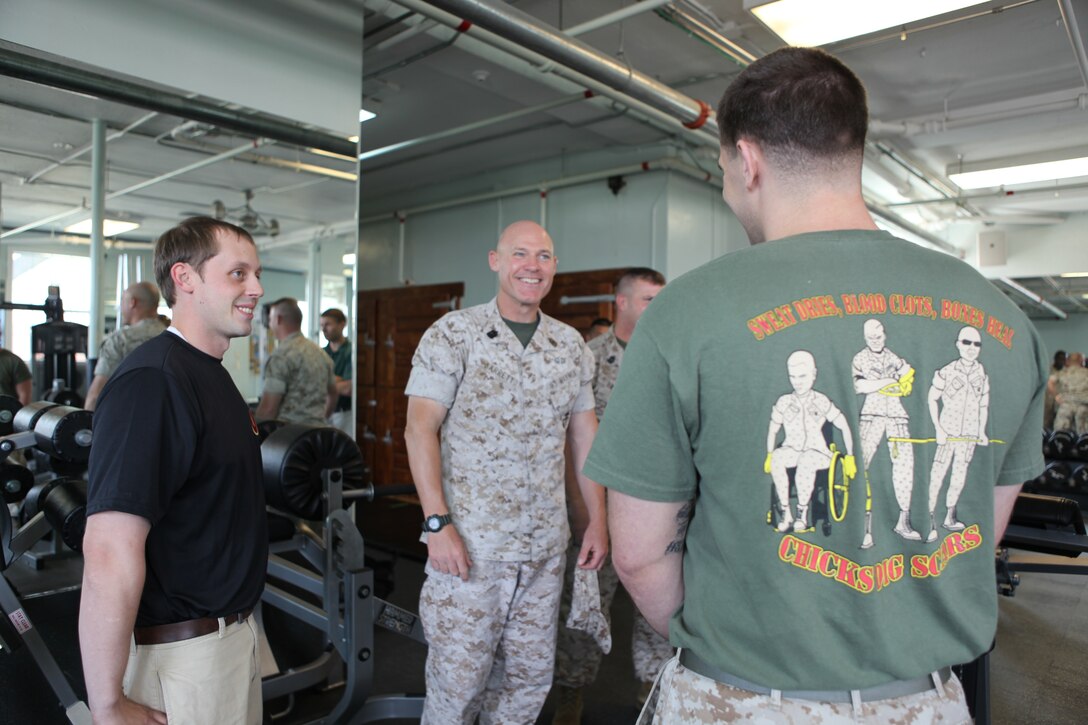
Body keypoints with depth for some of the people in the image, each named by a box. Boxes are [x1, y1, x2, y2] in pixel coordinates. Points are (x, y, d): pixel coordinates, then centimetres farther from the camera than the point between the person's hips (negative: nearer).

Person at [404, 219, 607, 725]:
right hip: (469, 544, -4)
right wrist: (437, 523, -16)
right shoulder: (453, 334, -5)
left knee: (531, 677, 14)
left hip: (546, 546, 4)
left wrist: (598, 518, 8)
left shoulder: (570, 345, 9)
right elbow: (420, 428, -9)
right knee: (458, 678, 6)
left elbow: (584, 434, 12)